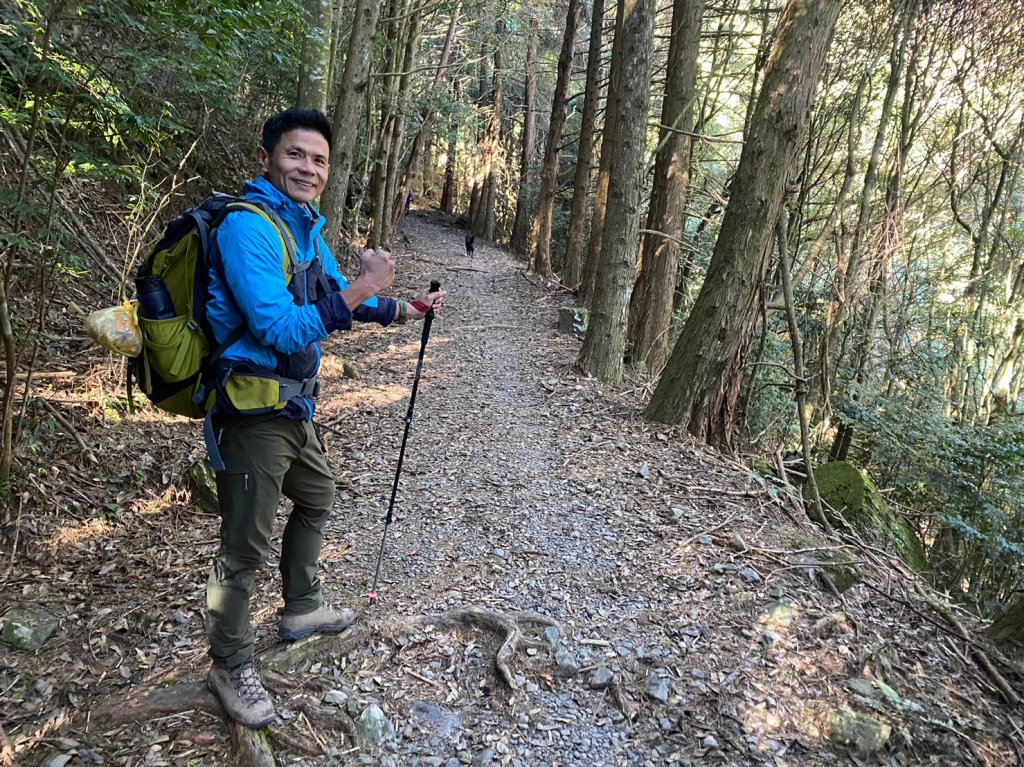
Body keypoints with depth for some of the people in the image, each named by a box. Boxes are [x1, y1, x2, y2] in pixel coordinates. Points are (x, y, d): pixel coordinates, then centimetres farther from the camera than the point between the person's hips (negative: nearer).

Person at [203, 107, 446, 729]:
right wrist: (363, 288, -26)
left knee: (317, 500, 25)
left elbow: (336, 299, 22)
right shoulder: (247, 227, -21)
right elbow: (282, 330, -28)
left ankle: (302, 609, 47)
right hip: (253, 413, -10)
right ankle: (231, 666, 24)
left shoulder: (306, 226, 8)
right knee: (246, 548, 2)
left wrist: (407, 311, 18)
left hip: (294, 408, 10)